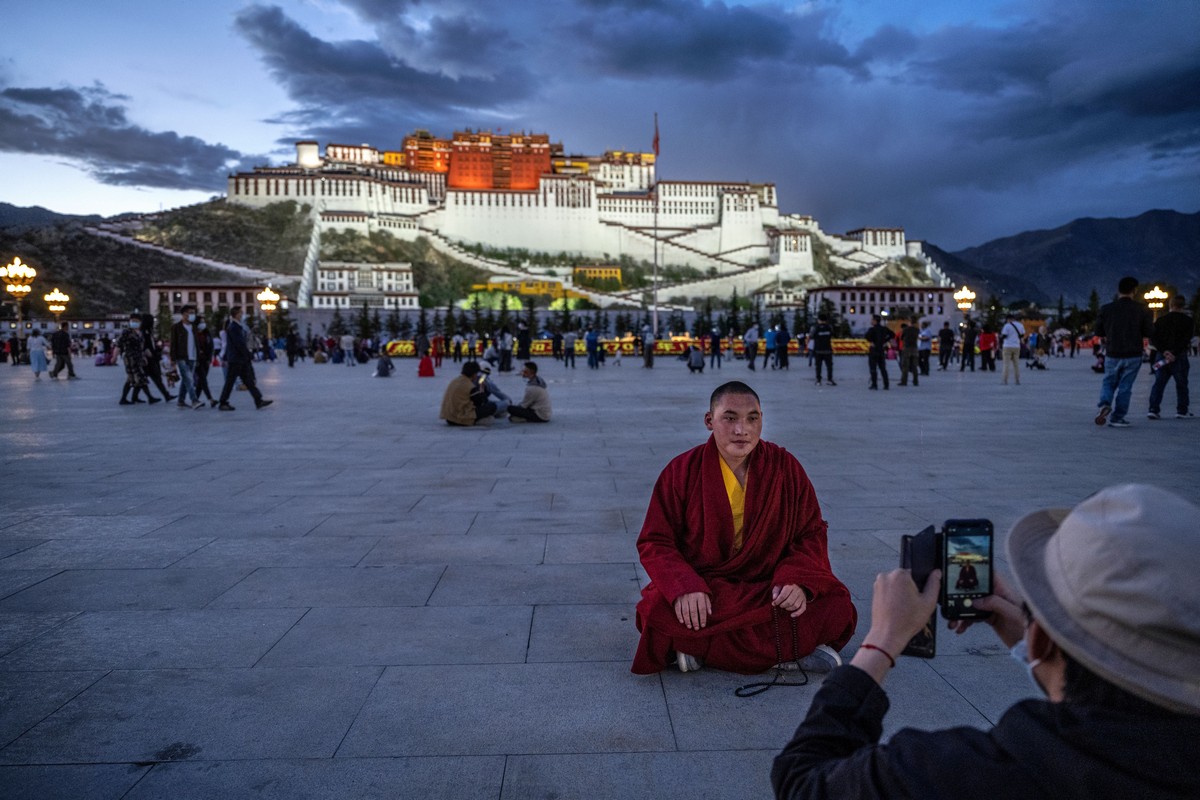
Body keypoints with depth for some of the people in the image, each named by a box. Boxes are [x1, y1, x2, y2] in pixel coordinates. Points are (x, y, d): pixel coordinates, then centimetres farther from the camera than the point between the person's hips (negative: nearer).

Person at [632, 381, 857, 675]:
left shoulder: (786, 467, -1)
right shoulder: (681, 471, -6)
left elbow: (811, 533, 3)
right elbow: (655, 543, -6)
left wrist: (797, 580, -18)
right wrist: (685, 588, -25)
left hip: (771, 584, 1)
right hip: (702, 588, -1)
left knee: (837, 606, -23)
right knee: (658, 611, -33)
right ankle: (792, 647, -20)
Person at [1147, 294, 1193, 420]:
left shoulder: (1161, 320, 7)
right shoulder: (1187, 321, -2)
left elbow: (1154, 338, -3)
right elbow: (1186, 340, -12)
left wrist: (1164, 351, -9)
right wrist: (1175, 353, -14)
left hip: (1162, 356, 3)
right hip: (1179, 357, -2)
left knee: (1159, 383, 4)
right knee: (1181, 384, 8)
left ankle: (1153, 409, -4)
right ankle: (1182, 411, 11)